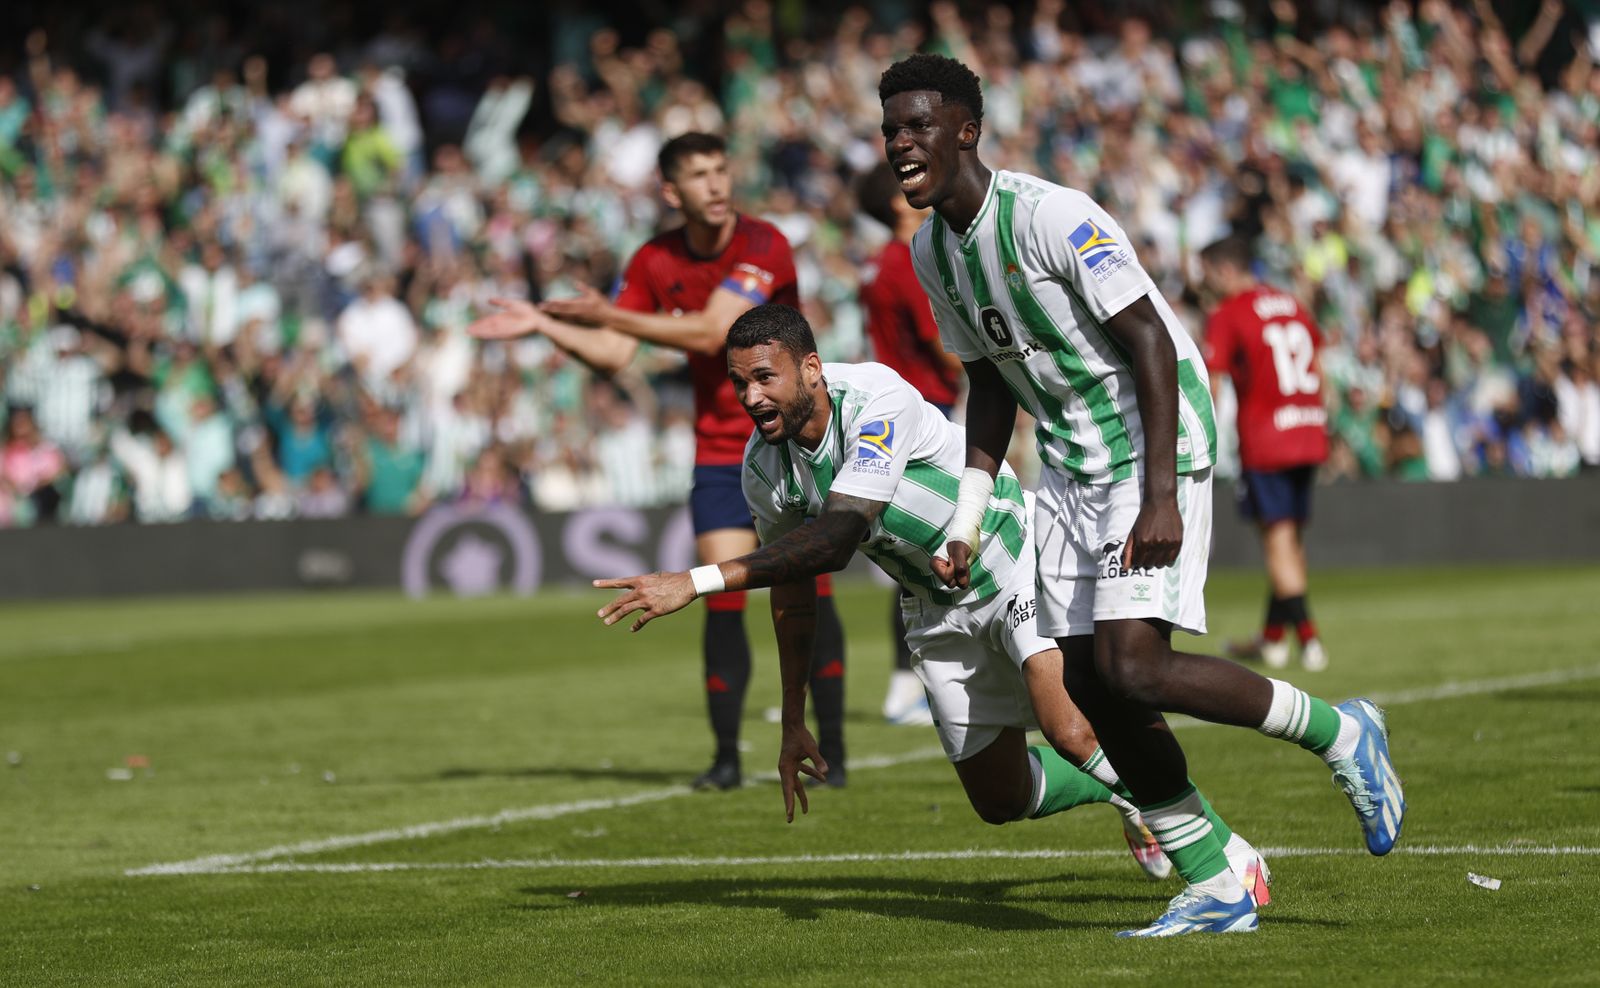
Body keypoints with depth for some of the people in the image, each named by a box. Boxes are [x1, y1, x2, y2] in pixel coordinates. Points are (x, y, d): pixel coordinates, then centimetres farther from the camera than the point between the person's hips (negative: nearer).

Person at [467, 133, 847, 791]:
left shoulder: (763, 247, -15)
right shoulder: (655, 262, 2)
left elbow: (710, 333, -24)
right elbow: (613, 355, 4)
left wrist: (607, 313, -19)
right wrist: (542, 324, -9)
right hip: (719, 451, 4)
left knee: (810, 593, -7)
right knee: (721, 596, -6)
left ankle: (831, 751, 1)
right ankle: (726, 757, 2)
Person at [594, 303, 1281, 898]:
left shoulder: (879, 400, -31)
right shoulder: (764, 468, -10)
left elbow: (837, 537, -42)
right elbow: (792, 593, 7)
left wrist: (697, 582, -46)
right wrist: (793, 723, 13)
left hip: (1017, 559, -7)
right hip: (941, 616, 7)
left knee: (1073, 734, -27)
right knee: (1001, 800, 7)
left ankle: (1219, 843, -8)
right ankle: (1125, 790, 38)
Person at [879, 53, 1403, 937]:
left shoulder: (1053, 218, -20)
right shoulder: (931, 251, 6)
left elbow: (1149, 342, -20)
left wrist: (1160, 498, -26)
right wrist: (966, 521, 9)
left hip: (1150, 446, -8)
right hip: (1070, 466, 8)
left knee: (1131, 669, -19)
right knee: (1087, 688, 0)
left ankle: (1337, 733, 1)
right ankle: (1216, 888, 8)